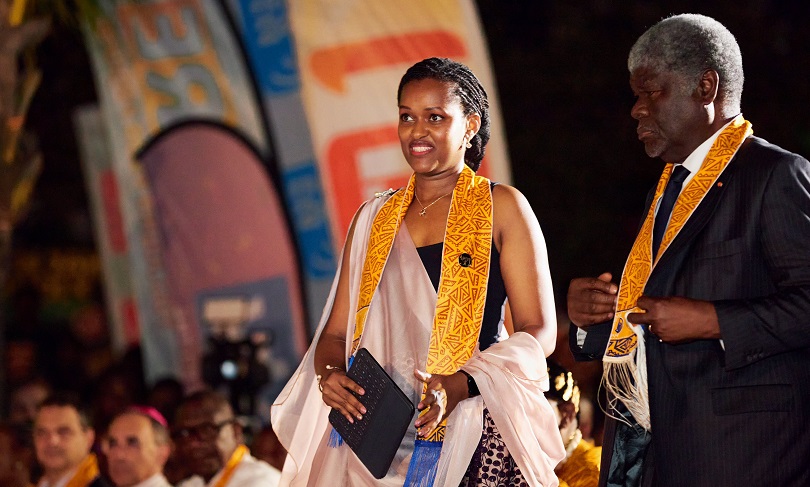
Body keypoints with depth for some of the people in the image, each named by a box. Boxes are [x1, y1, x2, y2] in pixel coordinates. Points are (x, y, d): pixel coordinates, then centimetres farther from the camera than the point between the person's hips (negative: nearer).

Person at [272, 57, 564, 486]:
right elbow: (336, 332, 17)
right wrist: (328, 375, -7)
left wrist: (457, 386, -18)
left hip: (472, 437, -3)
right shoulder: (374, 219, 16)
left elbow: (538, 333, -3)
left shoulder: (501, 208, 3)